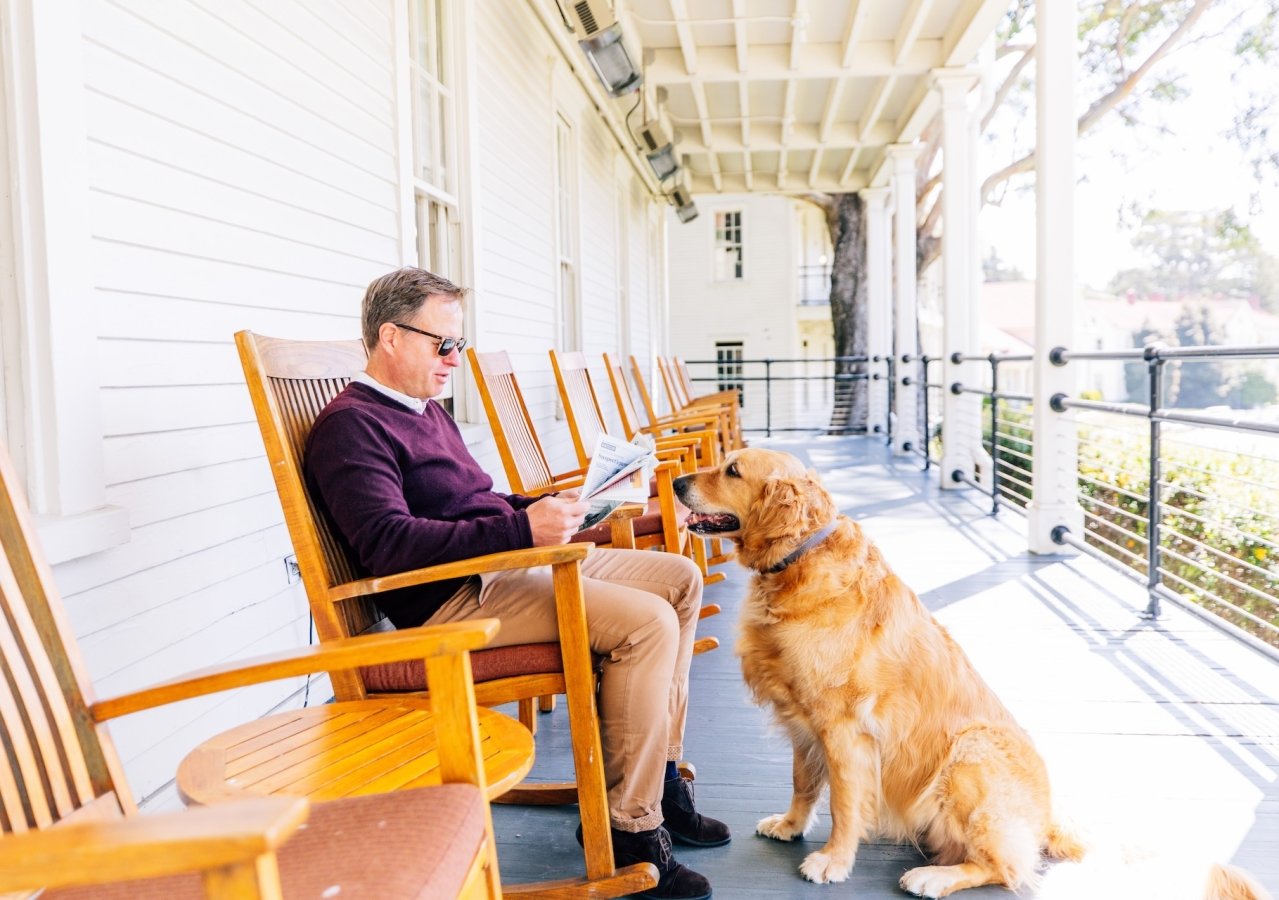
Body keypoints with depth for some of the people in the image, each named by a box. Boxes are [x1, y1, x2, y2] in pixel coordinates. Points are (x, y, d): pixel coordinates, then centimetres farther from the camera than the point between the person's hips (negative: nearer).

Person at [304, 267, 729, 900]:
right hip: (455, 599, -10)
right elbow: (387, 541, -23)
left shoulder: (427, 411, 22)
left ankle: (659, 771, 13)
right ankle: (630, 829, -10)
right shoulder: (350, 426, -9)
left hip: (512, 562, 11)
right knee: (647, 621, -25)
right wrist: (521, 529, -27)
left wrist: (545, 509, 9)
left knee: (679, 577, 8)